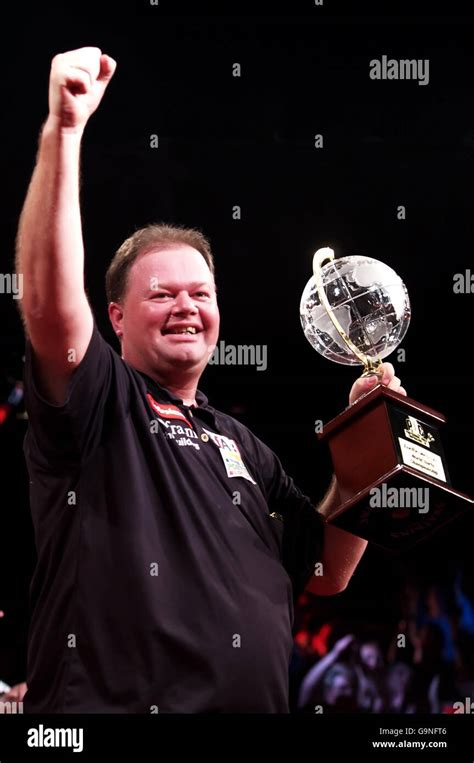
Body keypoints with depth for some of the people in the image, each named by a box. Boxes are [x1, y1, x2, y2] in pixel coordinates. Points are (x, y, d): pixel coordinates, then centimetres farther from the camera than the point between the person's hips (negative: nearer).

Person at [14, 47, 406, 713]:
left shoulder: (239, 445, 19)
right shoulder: (98, 404, -1)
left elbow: (326, 573, 19)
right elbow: (50, 302, -20)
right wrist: (64, 130, -27)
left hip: (256, 704, 7)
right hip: (113, 702, -7)